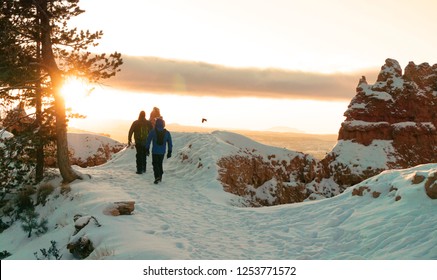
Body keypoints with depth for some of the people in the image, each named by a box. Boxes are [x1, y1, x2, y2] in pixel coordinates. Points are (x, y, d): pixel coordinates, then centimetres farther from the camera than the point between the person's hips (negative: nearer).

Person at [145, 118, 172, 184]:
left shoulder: (152, 132, -6)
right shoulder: (167, 133, 0)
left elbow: (148, 141, -2)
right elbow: (170, 143, 3)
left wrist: (147, 149, 9)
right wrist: (169, 152, 10)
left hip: (155, 151, -3)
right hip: (162, 152, 3)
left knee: (155, 164, 4)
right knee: (160, 164, 19)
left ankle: (157, 177, -12)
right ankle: (160, 177, 25)